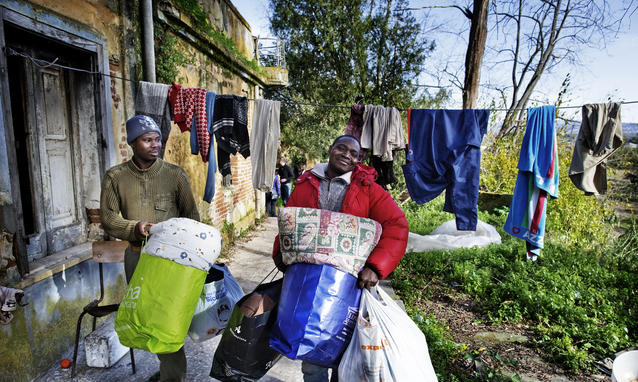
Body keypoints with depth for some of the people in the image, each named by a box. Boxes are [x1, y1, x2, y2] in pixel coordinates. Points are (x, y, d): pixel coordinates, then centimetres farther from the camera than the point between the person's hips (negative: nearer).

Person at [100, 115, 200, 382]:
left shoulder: (175, 174, -3)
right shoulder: (115, 177, 2)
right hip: (136, 255, 3)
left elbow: (191, 216, 1)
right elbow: (107, 217, 1)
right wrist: (134, 228, -18)